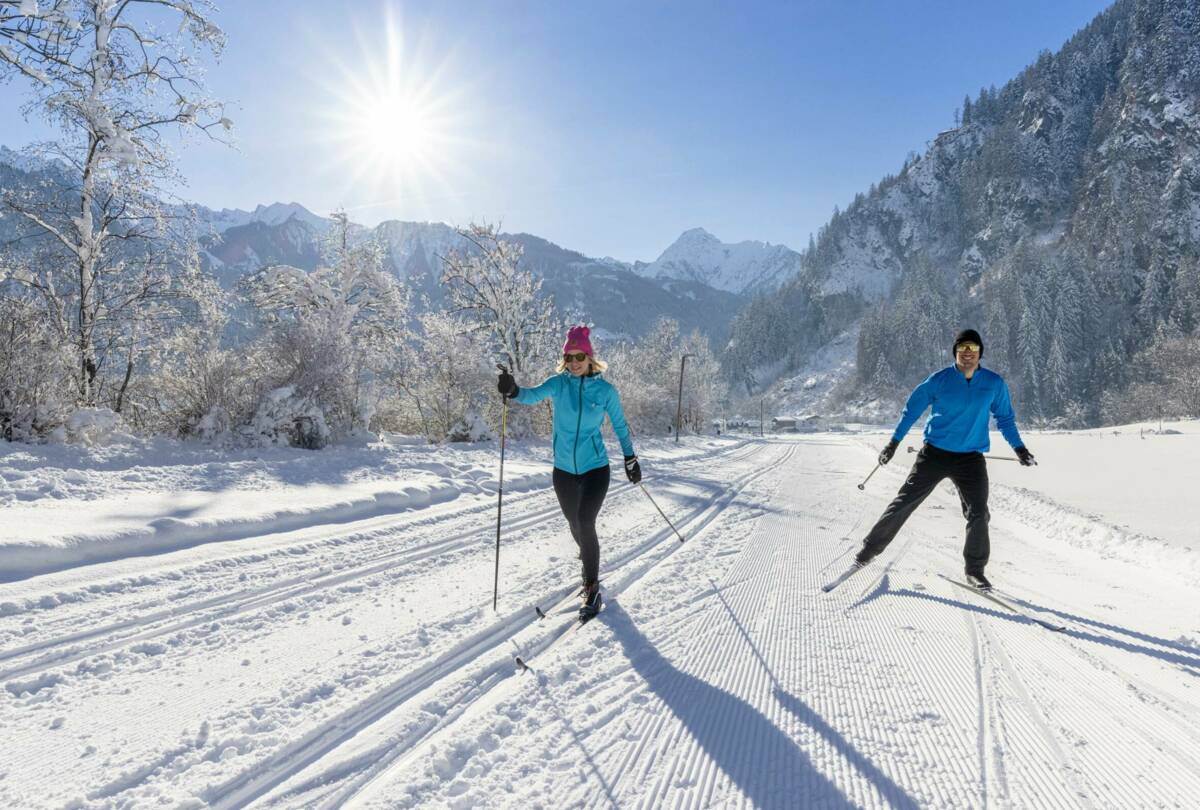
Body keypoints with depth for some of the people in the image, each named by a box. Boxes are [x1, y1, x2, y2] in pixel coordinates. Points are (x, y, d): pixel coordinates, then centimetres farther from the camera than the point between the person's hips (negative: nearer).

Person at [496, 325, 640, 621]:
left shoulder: (605, 390, -7)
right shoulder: (559, 383, -5)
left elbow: (619, 425, 6)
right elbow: (534, 395, -24)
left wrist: (630, 459, 10)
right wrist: (513, 391, -46)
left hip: (595, 468, -3)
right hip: (564, 470, 3)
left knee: (585, 523, -16)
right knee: (575, 525, 18)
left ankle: (593, 590, -1)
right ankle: (590, 564, 49)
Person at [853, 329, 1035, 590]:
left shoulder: (995, 383, 1)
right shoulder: (939, 380, -5)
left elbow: (1005, 418, 14)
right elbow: (912, 409, 4)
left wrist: (1019, 447, 5)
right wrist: (894, 442, 3)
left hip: (971, 458, 2)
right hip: (934, 453, -1)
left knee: (978, 514, -6)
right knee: (905, 502, -3)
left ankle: (975, 570, 13)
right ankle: (870, 549, 10)